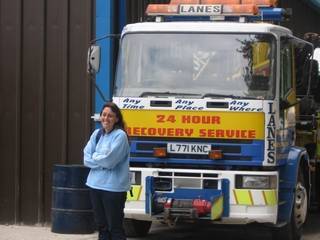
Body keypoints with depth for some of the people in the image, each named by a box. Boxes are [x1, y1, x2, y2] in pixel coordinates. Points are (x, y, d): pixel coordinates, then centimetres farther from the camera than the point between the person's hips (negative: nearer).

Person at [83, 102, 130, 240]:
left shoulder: (120, 135, -10)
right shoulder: (97, 134, 10)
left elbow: (109, 160, -18)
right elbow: (86, 159, 3)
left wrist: (95, 157, -1)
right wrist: (102, 161, -12)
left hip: (113, 187, -7)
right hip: (95, 184, 7)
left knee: (115, 227, -2)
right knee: (101, 225, 13)